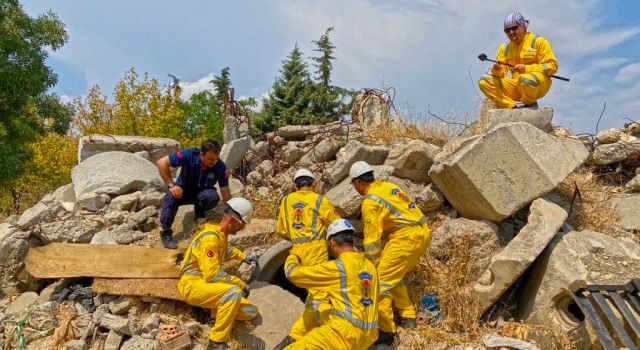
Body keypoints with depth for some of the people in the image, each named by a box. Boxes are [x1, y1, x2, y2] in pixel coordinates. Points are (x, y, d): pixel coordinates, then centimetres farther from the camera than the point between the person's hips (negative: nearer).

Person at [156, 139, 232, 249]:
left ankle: (200, 213, -1)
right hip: (183, 190, 0)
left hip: (202, 193, 1)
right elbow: (161, 162, -23)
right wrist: (171, 185, -26)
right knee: (171, 197, -33)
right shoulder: (189, 155, -27)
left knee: (213, 196, -34)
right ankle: (166, 232, -17)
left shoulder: (220, 166, -23)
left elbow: (225, 191, -16)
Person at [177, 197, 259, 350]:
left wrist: (244, 257, 28)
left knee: (250, 312, -2)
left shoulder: (221, 235, 11)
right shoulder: (210, 237, -20)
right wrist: (241, 284, -19)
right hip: (192, 284, -9)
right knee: (234, 291, -37)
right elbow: (213, 275, -26)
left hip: (209, 285, 9)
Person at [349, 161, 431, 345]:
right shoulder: (388, 185, 15)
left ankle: (385, 330, 0)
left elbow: (372, 238, -7)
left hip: (407, 237, -9)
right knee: (394, 277, 23)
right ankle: (408, 316, 29)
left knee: (380, 280, -3)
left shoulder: (370, 201, -9)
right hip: (422, 233, 9)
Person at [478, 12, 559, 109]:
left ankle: (530, 103, -7)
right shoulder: (504, 48, 15)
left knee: (526, 79, -41)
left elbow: (552, 66, -7)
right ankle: (511, 107, -14)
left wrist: (526, 68, -18)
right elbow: (502, 71, 9)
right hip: (516, 86, 5)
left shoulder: (539, 42, 1)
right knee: (484, 81, -12)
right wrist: (496, 71, -17)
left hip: (539, 85, -4)